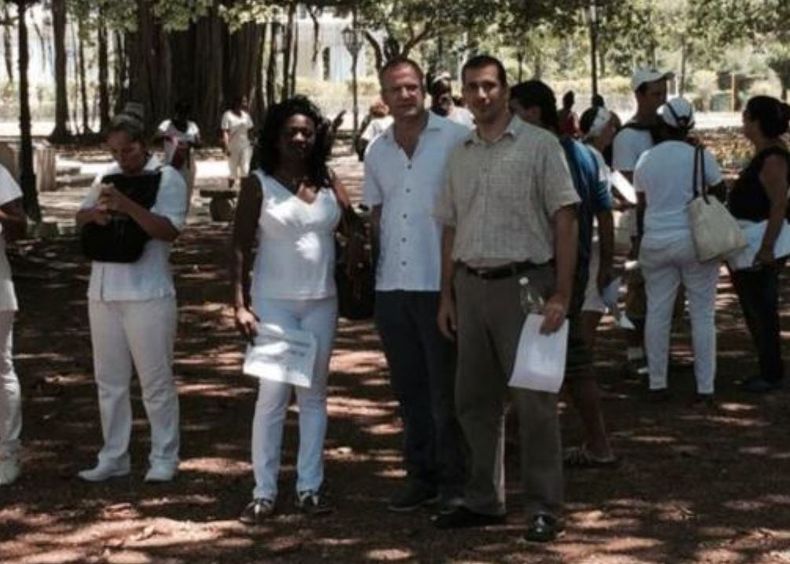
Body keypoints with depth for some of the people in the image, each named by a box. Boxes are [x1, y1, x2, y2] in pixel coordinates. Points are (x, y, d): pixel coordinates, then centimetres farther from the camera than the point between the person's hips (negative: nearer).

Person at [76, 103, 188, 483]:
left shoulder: (167, 178, -5)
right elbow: (79, 217, 11)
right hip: (103, 293, 6)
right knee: (109, 381, 12)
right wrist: (94, 212, -12)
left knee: (156, 381, 1)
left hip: (147, 295, -6)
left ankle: (164, 458, 11)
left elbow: (169, 229, -17)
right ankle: (113, 457, 21)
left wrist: (127, 206, -27)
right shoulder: (108, 176, 12)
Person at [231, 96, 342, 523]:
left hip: (322, 303, 4)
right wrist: (240, 305, -14)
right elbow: (240, 248, -6)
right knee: (273, 395, -6)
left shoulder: (326, 182, 8)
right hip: (274, 302, -4)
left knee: (314, 395, 8)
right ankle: (264, 492, -1)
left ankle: (309, 486, 14)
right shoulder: (258, 185, -4)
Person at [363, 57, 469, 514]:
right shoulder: (377, 153, 12)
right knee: (409, 387, 12)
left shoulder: (457, 139, -5)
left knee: (447, 389, 1)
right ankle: (421, 476, 21)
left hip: (440, 283, -5)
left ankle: (454, 481, 10)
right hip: (391, 285, 5)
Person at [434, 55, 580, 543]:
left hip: (523, 282, -6)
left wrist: (561, 295, -13)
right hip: (471, 284, 6)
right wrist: (447, 295, 13)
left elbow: (565, 220, -7)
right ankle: (484, 500, 23)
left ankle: (544, 508, 4)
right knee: (475, 400, 11)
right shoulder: (460, 156, 13)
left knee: (534, 401, -4)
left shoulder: (539, 146, -4)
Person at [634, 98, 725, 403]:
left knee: (657, 312, 10)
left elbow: (642, 204, 8)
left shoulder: (646, 159, 1)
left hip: (656, 241, 2)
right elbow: (720, 193, 1)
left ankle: (657, 384, 13)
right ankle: (705, 388, 4)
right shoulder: (700, 156, -8)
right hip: (696, 241, -2)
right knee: (702, 314, 4)